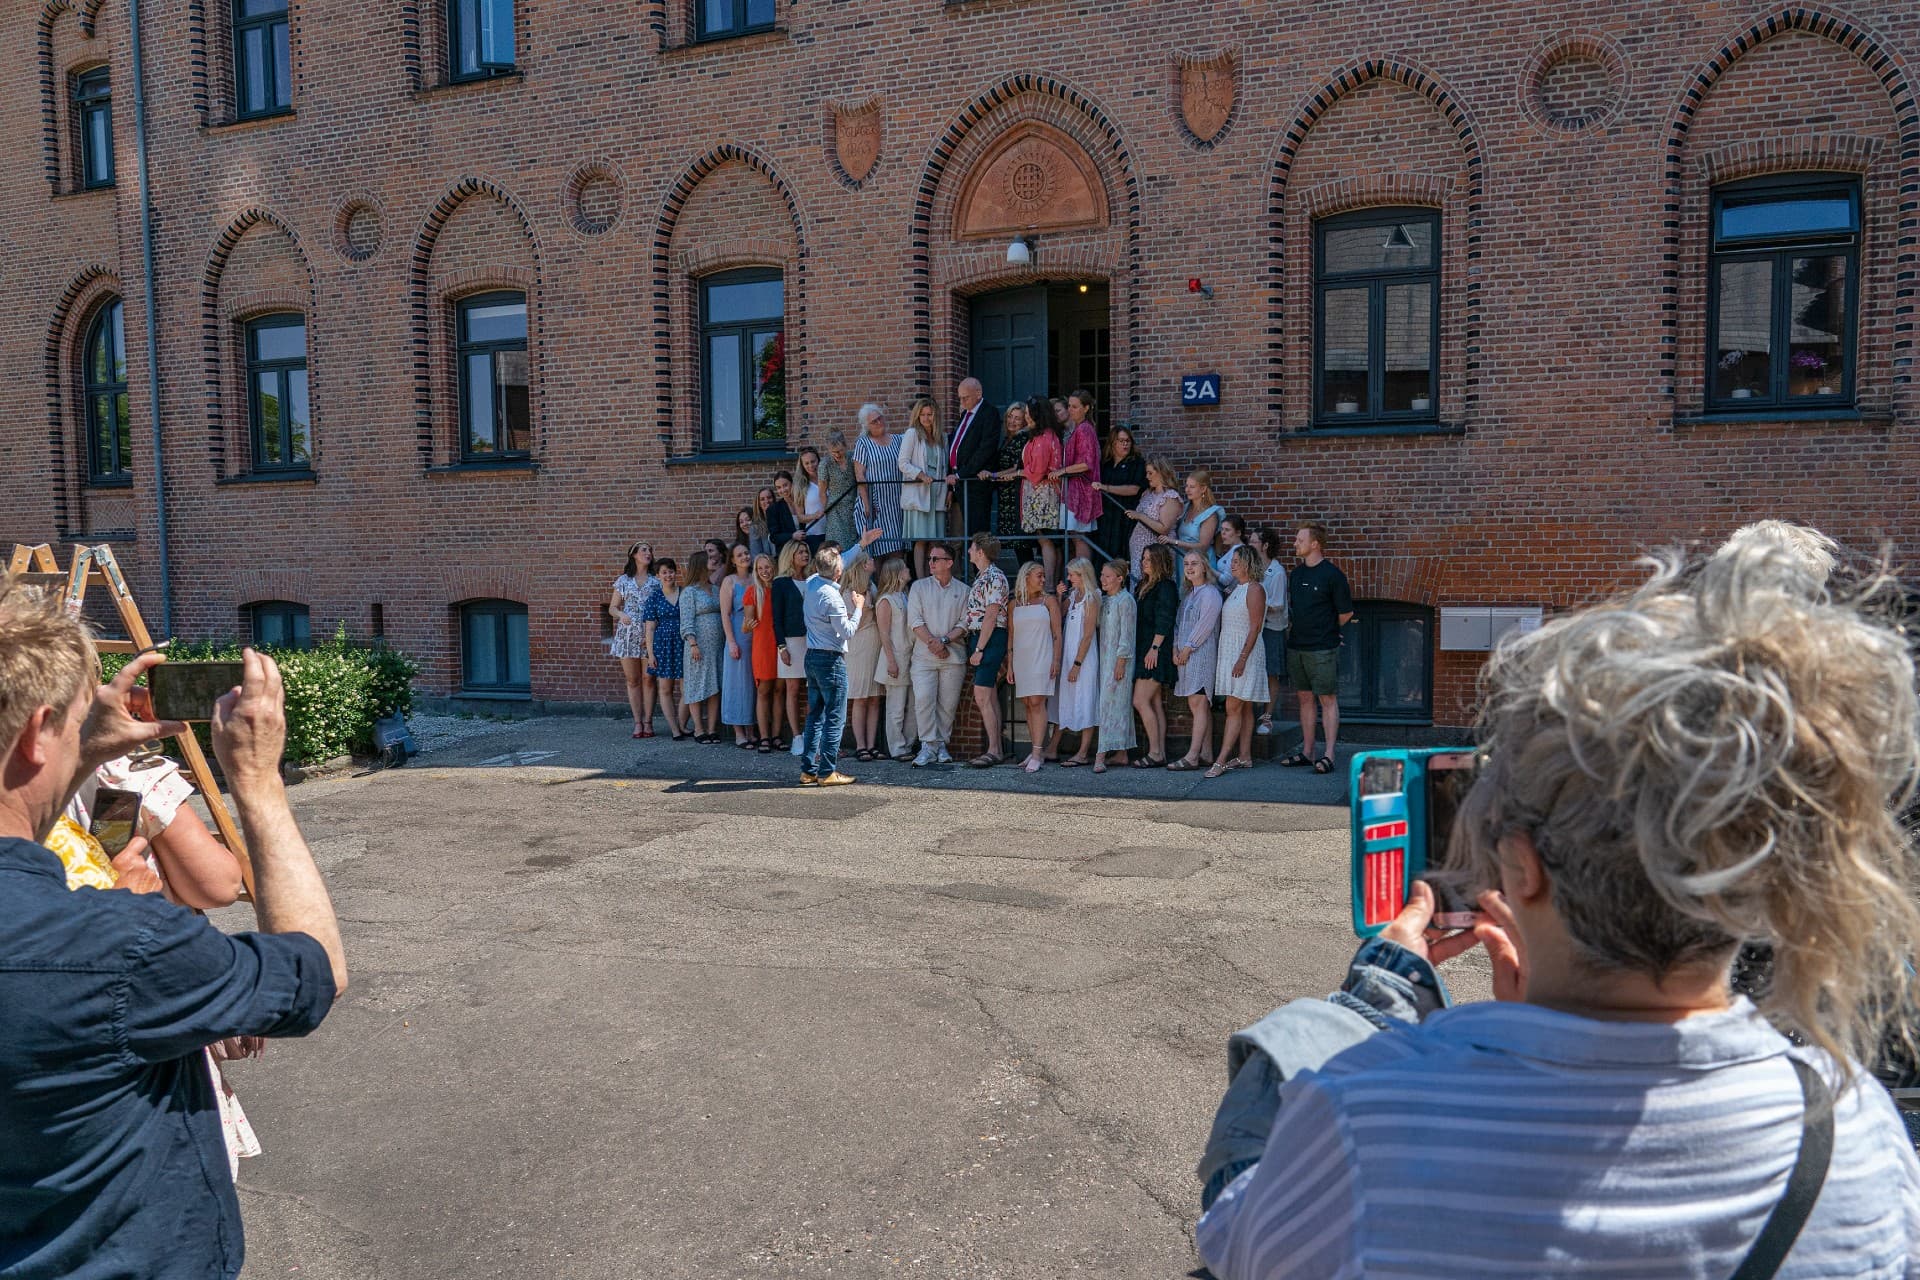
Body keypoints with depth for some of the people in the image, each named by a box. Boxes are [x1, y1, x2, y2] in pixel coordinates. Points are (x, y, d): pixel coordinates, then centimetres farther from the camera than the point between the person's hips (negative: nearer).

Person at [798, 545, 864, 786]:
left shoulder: (812, 583, 4)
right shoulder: (832, 597, -20)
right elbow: (847, 632, -16)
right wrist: (858, 608, -2)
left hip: (812, 656, 9)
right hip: (831, 660, -9)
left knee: (815, 716, 13)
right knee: (835, 718, -3)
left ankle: (808, 770, 14)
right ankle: (828, 772, -2)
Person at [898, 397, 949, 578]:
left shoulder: (941, 439, 17)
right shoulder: (912, 434, 2)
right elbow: (903, 463, -4)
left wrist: (948, 489, 6)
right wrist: (921, 475, -17)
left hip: (937, 495, 5)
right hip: (918, 494, -5)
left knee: (935, 542, 2)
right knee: (921, 540, -8)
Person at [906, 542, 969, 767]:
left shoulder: (963, 590, 8)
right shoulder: (919, 587, 10)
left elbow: (965, 623, 1)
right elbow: (915, 621, 1)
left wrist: (945, 641, -11)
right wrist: (932, 642, -10)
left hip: (954, 655, 0)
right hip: (923, 655, 0)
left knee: (948, 703, 1)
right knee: (923, 700, -12)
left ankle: (941, 744, 12)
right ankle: (928, 746, -10)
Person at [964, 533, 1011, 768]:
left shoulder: (994, 577, -13)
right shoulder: (980, 577, 17)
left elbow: (991, 617, -18)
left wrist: (979, 649, -19)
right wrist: (975, 647, 14)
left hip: (991, 640, -10)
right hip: (977, 638, 10)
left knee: (982, 696, -13)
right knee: (990, 696, 9)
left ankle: (993, 751, -12)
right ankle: (996, 749, 12)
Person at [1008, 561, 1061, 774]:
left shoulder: (1048, 600, 6)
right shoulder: (1015, 604, 12)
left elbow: (1057, 633, 2)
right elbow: (1010, 635, 13)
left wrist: (1056, 660, -7)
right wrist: (1009, 663, 7)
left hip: (1042, 658, -3)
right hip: (1021, 659, 4)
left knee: (1037, 702, -12)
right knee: (1028, 705, 4)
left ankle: (1037, 753, -16)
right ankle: (1035, 750, 9)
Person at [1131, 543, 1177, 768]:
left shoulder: (1166, 587, -9)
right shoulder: (1145, 586, 18)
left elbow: (1164, 622, -17)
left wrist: (1155, 648, -21)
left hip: (1156, 653, -9)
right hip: (1144, 652, 9)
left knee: (1140, 701, -12)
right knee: (1155, 703, 8)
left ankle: (1155, 753, -7)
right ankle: (1160, 753, 10)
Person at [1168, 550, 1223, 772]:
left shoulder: (1210, 593, -8)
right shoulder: (1188, 594, 20)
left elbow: (1205, 624, -14)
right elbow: (1178, 623, 19)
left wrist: (1188, 648, -11)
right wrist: (1176, 649, 6)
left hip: (1201, 654, -9)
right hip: (1186, 656, 9)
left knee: (1198, 704, -11)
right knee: (1201, 706, 8)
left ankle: (1192, 756, -14)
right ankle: (1206, 754, 10)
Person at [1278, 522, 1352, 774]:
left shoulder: (1331, 574, -9)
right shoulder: (1296, 574, 12)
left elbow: (1346, 613, -4)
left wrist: (1325, 630, 6)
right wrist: (1294, 630, 10)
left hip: (1322, 649, -7)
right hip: (1296, 647, 7)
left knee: (1327, 699, -3)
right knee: (1305, 698, 10)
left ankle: (1328, 755, -2)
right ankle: (1307, 752, 16)